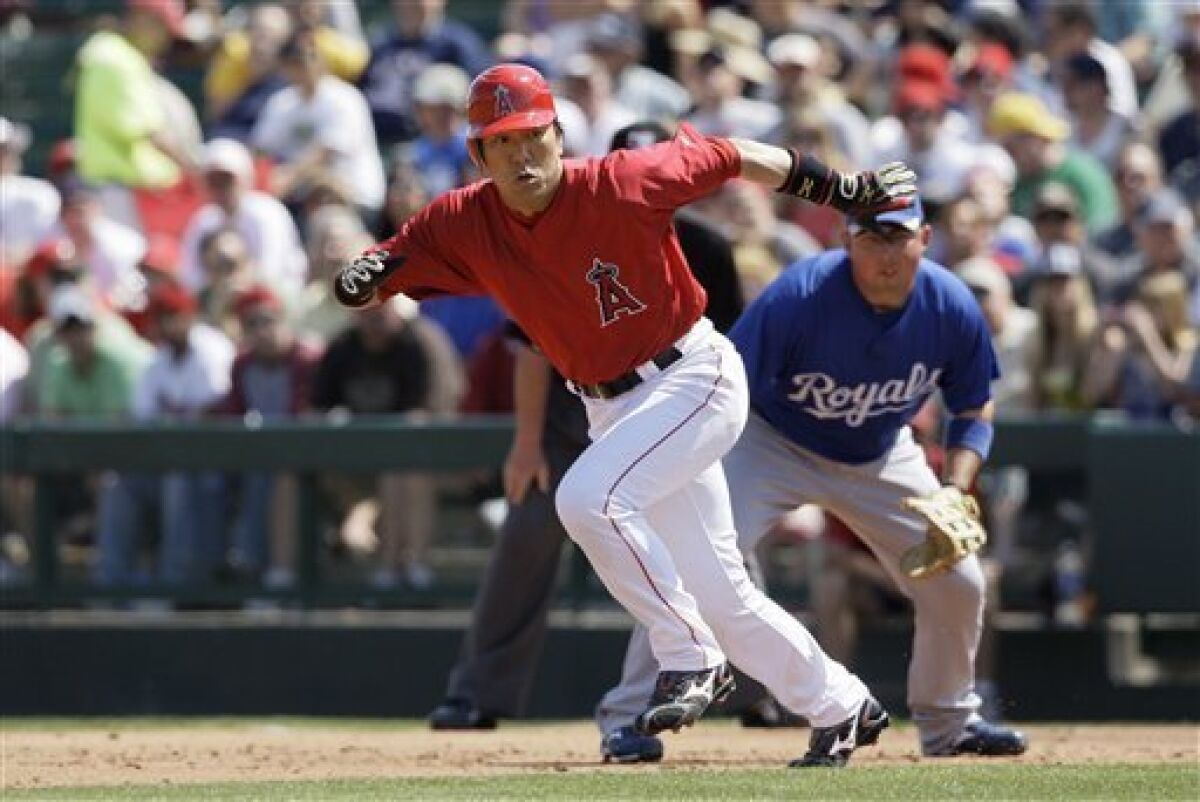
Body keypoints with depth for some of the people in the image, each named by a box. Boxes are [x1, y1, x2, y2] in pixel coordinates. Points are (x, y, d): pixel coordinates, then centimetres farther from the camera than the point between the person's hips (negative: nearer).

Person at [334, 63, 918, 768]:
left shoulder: (622, 186, -20)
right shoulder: (465, 223, -8)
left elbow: (723, 156, -9)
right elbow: (370, 281, -5)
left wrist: (841, 189, -4)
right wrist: (365, 276, -30)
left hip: (696, 378, -6)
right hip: (612, 409, 6)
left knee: (590, 497, -29)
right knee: (719, 596, 11)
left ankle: (692, 659, -14)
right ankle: (841, 706, 29)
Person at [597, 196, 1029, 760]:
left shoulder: (953, 308, -18)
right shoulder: (798, 297, -32)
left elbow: (974, 412, -2)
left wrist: (953, 493, -19)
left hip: (880, 456, 5)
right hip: (770, 441, -4)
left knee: (957, 582, 3)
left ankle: (948, 722, 28)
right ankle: (627, 716, -18)